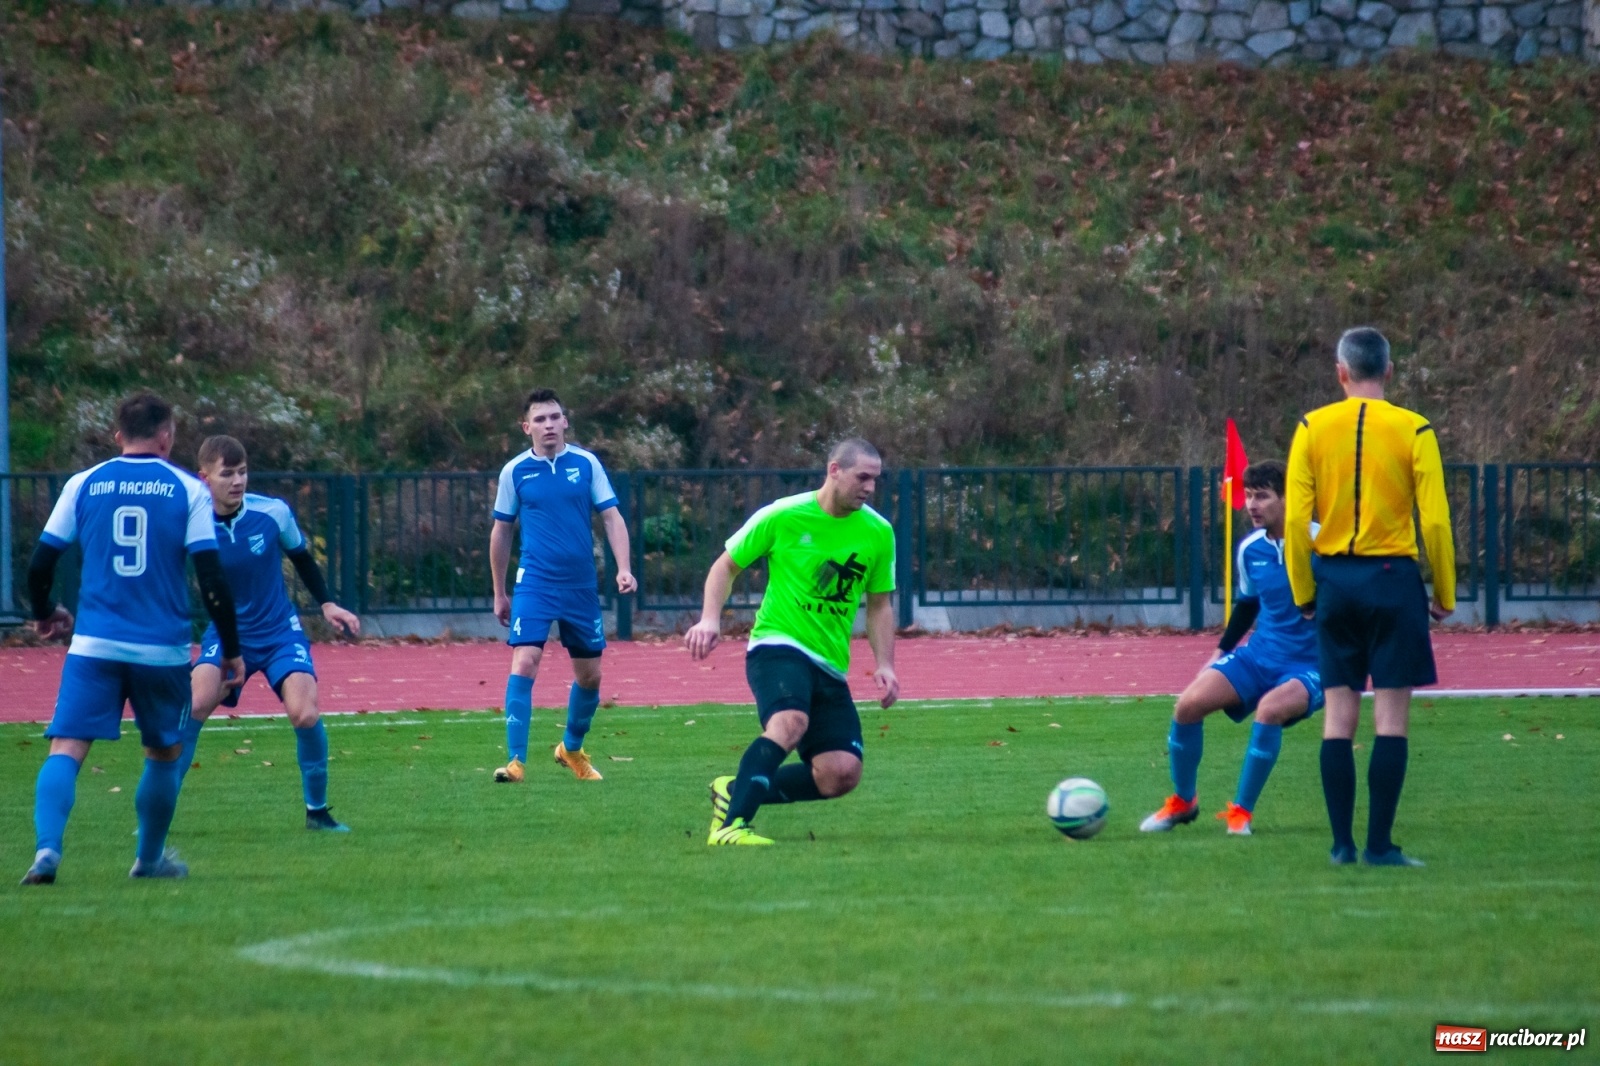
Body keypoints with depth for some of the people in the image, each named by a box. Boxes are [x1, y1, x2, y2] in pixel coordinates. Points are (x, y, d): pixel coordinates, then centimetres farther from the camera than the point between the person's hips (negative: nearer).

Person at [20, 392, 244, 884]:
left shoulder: (83, 485, 6)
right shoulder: (188, 490, 1)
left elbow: (40, 563, 6)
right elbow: (211, 577, -5)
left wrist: (44, 613, 27)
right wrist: (231, 651, 3)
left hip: (93, 645, 0)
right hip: (163, 651, 0)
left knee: (66, 749, -6)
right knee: (164, 753, 20)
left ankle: (47, 849, -28)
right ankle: (150, 859, 30)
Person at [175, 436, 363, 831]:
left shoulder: (274, 513, -12)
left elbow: (302, 558, 8)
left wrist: (327, 603, 6)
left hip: (279, 631, 0)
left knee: (305, 714, -18)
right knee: (195, 703, -23)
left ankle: (317, 810, 4)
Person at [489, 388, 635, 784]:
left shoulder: (586, 464, 1)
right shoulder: (515, 471, 0)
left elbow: (611, 517, 2)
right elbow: (501, 532, 10)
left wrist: (623, 568, -12)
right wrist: (499, 593, 12)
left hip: (581, 586, 2)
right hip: (535, 584, -2)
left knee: (589, 676, 10)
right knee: (524, 665, -18)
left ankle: (572, 748, 34)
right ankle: (515, 761, -17)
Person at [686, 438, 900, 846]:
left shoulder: (878, 533, 6)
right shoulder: (782, 517, -5)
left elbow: (879, 605, 17)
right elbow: (726, 565, 6)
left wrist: (885, 665, 4)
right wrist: (710, 619, -10)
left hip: (830, 665, 5)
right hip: (777, 645, -5)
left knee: (841, 774, -9)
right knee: (790, 721, -36)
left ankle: (735, 793, 9)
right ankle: (730, 825, -34)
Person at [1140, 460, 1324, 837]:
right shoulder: (1249, 549, 3)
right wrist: (1220, 653, 17)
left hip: (1309, 665, -5)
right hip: (1259, 657, 5)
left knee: (1269, 709, -35)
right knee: (1189, 704, -13)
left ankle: (1241, 813, -18)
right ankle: (1182, 802, 10)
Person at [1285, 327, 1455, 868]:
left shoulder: (1312, 428, 1)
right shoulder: (1413, 430, -5)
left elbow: (1295, 518, -2)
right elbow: (1435, 520, -6)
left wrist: (1303, 593, 8)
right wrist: (1445, 594, 4)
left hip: (1333, 578, 2)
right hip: (1393, 578, -2)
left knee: (1339, 714, 7)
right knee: (1391, 716, 0)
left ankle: (1342, 843, 6)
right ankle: (1379, 845, -4)